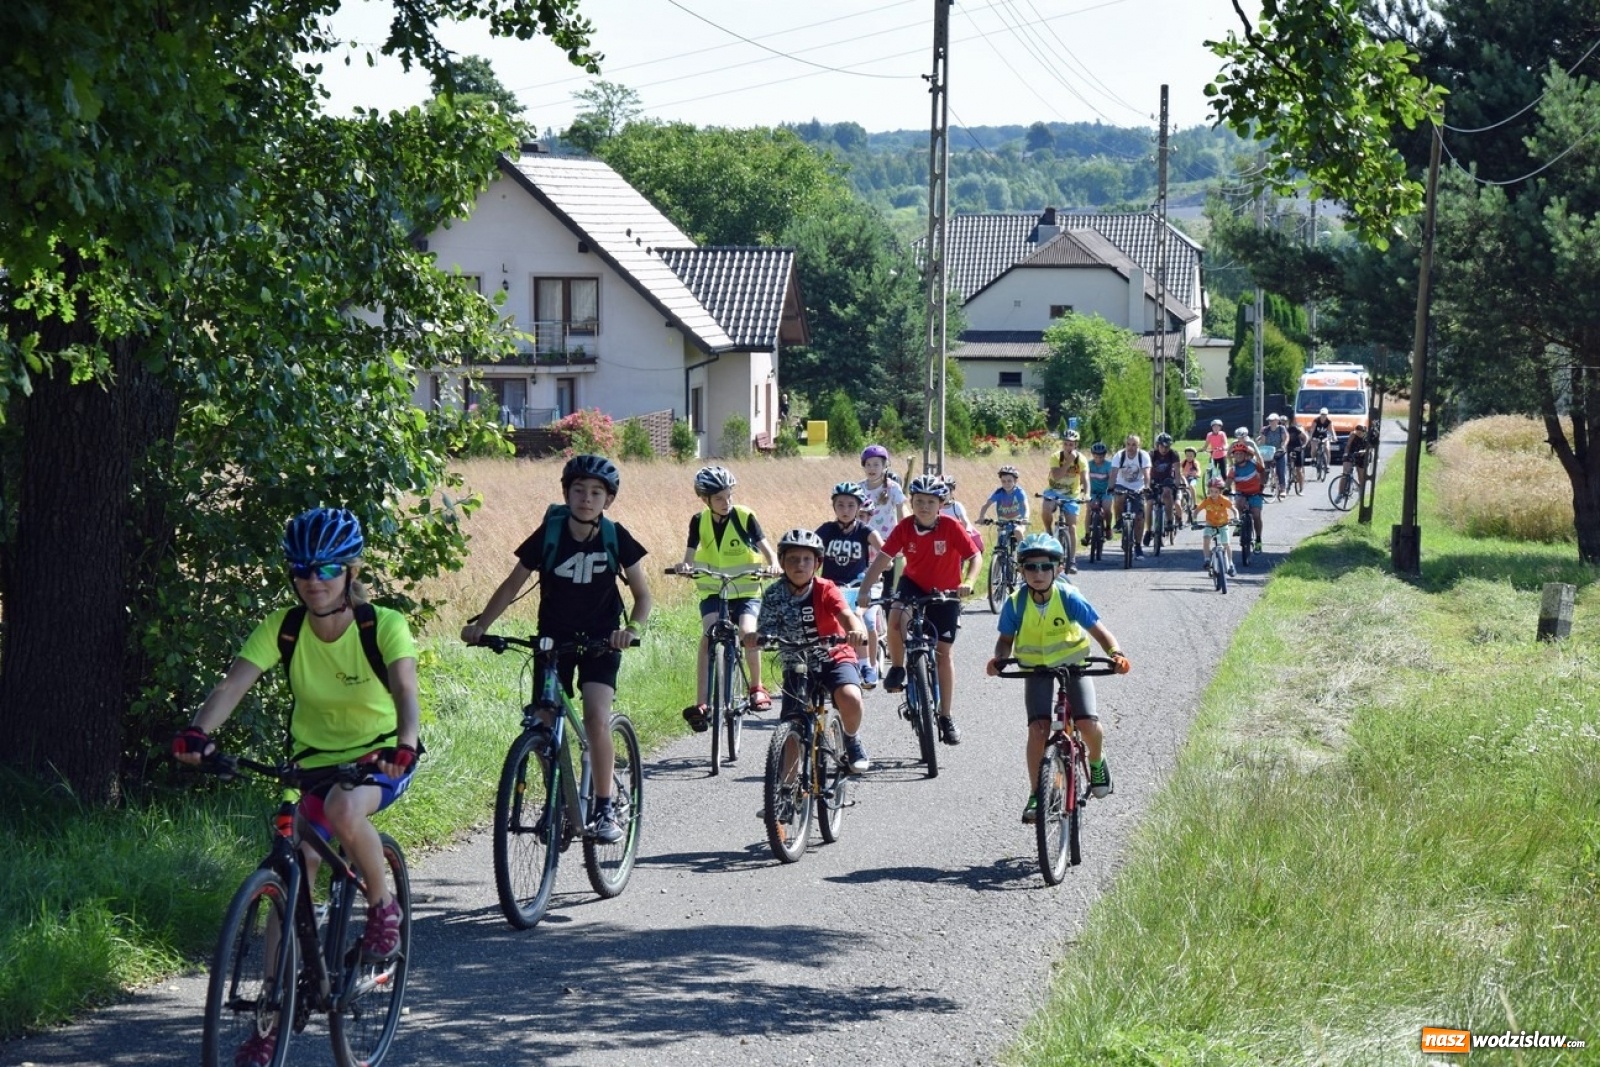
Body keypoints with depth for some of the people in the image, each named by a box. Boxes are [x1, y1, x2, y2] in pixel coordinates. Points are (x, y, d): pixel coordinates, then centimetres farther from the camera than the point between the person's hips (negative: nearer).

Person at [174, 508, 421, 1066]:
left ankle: (383, 904, -9)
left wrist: (405, 744, -55)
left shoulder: (383, 626, -20)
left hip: (383, 757, -3)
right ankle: (272, 1019, 3)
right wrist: (199, 732, -45)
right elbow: (232, 684, -25)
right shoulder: (283, 629, -13)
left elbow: (405, 690, -34)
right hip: (316, 761, 3)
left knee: (345, 810, -37)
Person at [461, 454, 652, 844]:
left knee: (596, 717, -21)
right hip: (553, 639, 2)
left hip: (599, 641, -2)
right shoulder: (548, 534, -8)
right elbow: (512, 585, -2)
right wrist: (480, 624, -15)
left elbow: (642, 595, -2)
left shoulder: (616, 538, -9)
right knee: (544, 725, -4)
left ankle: (605, 809, -12)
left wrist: (632, 628, -23)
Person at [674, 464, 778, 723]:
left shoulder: (744, 517, -8)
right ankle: (701, 704, -27)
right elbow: (690, 556, -6)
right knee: (708, 636, -24)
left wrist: (772, 565, -31)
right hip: (713, 592, 1)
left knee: (748, 632, -27)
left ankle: (757, 687, -1)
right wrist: (685, 567, -29)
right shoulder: (699, 521, -1)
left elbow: (766, 549, -9)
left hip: (746, 591, -1)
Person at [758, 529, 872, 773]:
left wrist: (857, 630, -56)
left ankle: (852, 740, 1)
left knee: (850, 698, -31)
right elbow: (766, 633, -14)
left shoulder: (825, 590, -15)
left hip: (834, 657, -2)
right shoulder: (773, 595, -10)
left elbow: (846, 614, -32)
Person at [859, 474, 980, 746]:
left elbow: (974, 557, -20)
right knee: (896, 619, -31)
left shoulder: (951, 527, -21)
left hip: (945, 593, -1)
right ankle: (897, 669, -4)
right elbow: (882, 560, -20)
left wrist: (967, 582, -39)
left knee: (943, 653, 2)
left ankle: (946, 716, 13)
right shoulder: (904, 529, -17)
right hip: (914, 584, 1)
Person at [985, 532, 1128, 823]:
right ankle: (1036, 795, -6)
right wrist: (999, 658, -25)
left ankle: (1096, 762, 19)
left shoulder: (1069, 598, -21)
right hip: (1036, 669, 1)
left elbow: (1099, 630, -16)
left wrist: (1116, 654, -34)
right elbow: (1006, 638, -3)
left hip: (1072, 665, -1)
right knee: (1038, 728, -18)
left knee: (1087, 724, -17)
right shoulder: (1016, 604, -17)